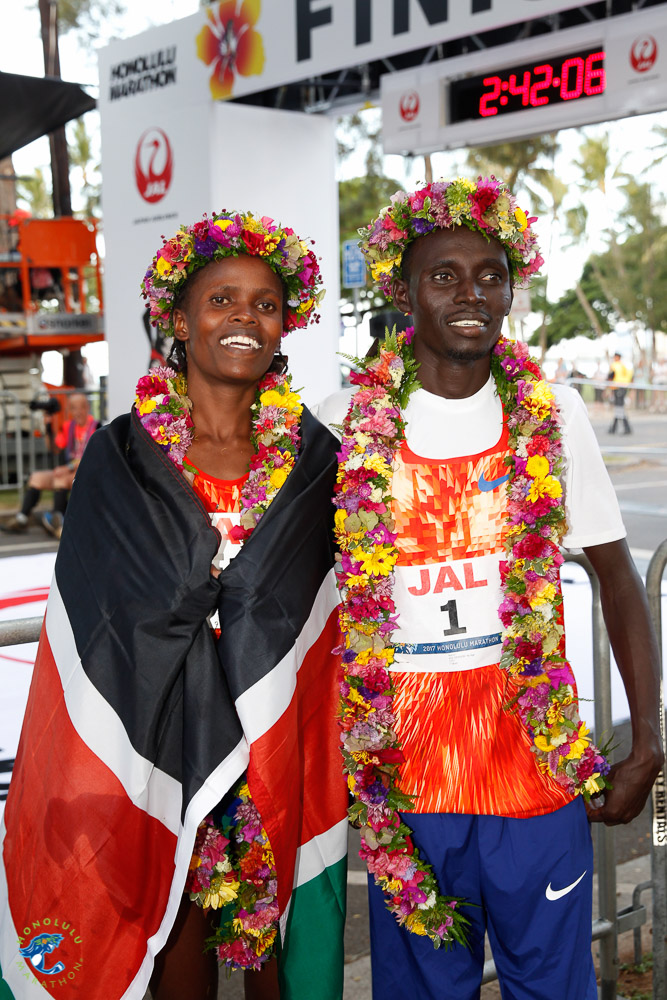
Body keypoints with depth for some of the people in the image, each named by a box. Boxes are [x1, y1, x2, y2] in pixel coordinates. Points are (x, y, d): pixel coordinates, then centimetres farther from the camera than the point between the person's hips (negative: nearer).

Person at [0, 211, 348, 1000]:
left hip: (281, 749, 1)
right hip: (156, 748, -1)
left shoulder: (314, 458, 1)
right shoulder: (120, 458, -2)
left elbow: (331, 614, 4)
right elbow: (88, 623, 1)